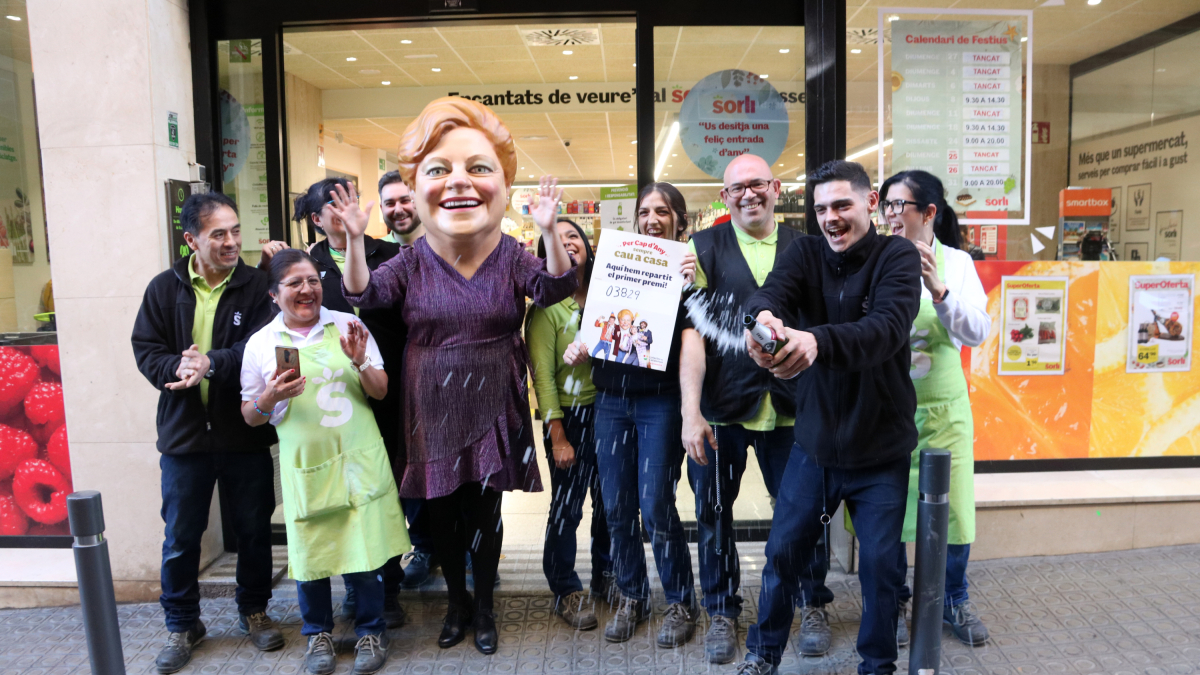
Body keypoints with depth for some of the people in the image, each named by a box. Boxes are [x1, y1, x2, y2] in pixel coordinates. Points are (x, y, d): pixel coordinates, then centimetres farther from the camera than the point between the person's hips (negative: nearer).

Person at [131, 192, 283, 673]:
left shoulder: (256, 285, -6)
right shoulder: (165, 288, 1)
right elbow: (146, 350, -2)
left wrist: (212, 363, -28)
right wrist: (178, 368, -22)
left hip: (245, 431, -1)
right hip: (184, 432, 1)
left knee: (254, 529, 12)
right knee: (180, 536, 12)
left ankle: (253, 610, 34)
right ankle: (182, 624, 31)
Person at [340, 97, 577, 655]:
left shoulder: (510, 253, -5)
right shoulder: (414, 258, -3)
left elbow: (555, 289, -15)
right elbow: (363, 295, -5)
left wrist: (549, 232, -30)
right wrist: (354, 239, -20)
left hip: (492, 407, -1)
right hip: (433, 408, 2)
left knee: (484, 511, 10)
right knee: (440, 511, 13)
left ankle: (483, 606, 32)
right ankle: (457, 600, 38)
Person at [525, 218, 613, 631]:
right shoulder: (546, 308, -5)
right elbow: (543, 375, -8)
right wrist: (558, 437, -12)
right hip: (571, 415, -4)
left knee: (610, 501, 11)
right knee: (567, 504, 1)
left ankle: (606, 576, 31)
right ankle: (566, 590, 19)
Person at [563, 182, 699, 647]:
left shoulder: (690, 267, 0)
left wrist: (693, 286, -22)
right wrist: (579, 347, -1)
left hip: (660, 399, -4)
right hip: (611, 397, 4)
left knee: (656, 508, -4)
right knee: (616, 507, 9)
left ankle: (680, 603, 18)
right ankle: (630, 597, 29)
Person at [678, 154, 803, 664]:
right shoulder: (703, 247, 0)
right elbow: (691, 332, -7)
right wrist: (690, 412, -13)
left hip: (788, 408, 1)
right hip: (721, 409, -1)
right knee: (714, 512, 10)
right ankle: (722, 613, 30)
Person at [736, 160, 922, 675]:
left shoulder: (898, 257, -9)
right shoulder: (806, 252, -1)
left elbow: (888, 328, -28)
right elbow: (772, 291, -22)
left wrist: (818, 340, -48)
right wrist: (762, 316, -48)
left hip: (880, 449, -2)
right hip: (813, 441, 2)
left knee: (880, 563, 8)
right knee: (784, 551, 11)